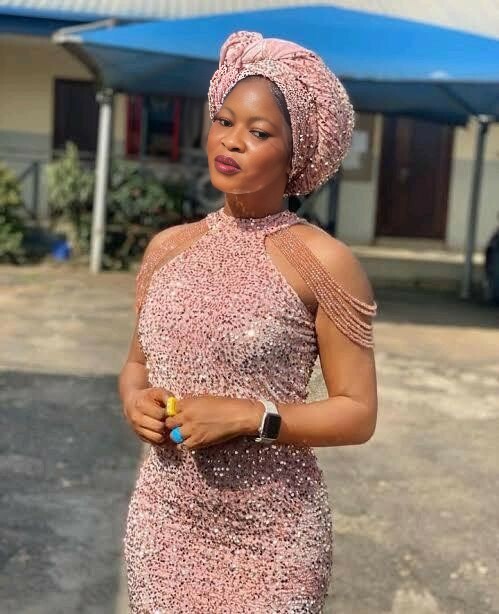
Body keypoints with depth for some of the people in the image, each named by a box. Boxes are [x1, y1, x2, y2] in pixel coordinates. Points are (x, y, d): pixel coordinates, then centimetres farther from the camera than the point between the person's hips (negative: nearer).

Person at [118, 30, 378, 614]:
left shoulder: (322, 261, -11)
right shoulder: (168, 247, 3)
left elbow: (358, 413, -9)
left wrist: (247, 416, -20)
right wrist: (135, 400, -6)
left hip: (269, 534, -4)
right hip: (163, 519, 4)